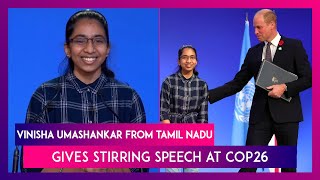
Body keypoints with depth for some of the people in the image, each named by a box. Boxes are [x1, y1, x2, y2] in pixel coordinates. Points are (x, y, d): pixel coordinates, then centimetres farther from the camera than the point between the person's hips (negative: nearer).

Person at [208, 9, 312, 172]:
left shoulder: (294, 46, 1)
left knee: (288, 164, 10)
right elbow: (237, 83, 8)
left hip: (285, 114, -2)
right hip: (260, 115, 2)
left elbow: (307, 78, -1)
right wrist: (209, 95, -2)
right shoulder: (253, 52, 10)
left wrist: (285, 87, -17)